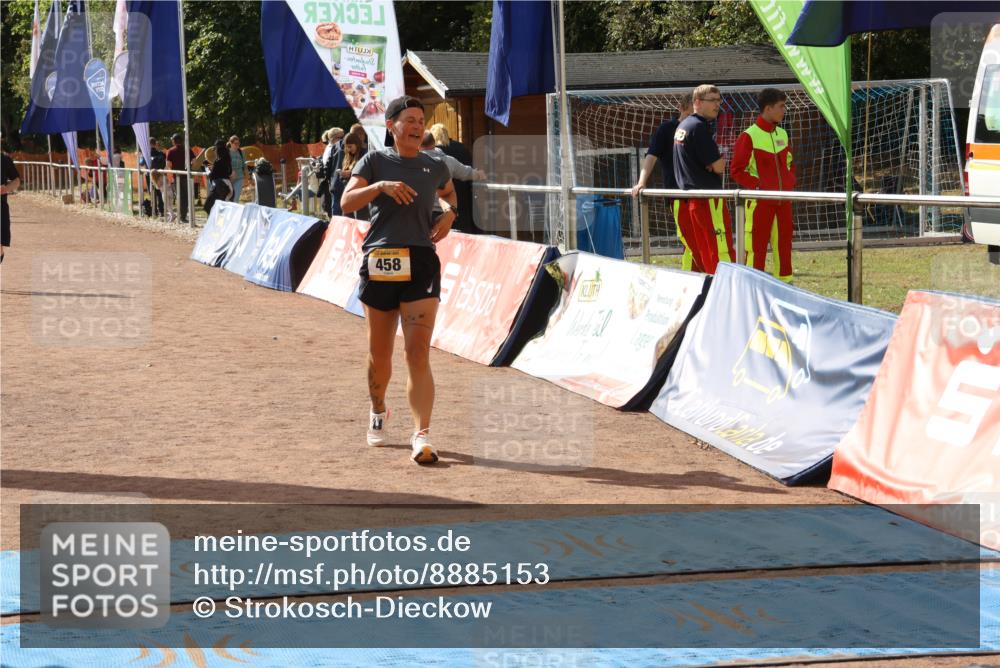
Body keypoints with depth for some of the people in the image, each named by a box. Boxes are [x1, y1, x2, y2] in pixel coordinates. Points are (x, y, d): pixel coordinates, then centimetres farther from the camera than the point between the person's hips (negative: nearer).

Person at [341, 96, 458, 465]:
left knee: (418, 354, -12)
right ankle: (378, 411, 39)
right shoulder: (375, 161, 3)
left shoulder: (435, 167, 10)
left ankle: (422, 436, -16)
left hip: (421, 262, 0)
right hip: (379, 261, 0)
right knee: (379, 354, 12)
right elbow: (347, 202, -7)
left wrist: (449, 212, 11)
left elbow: (447, 193, 33)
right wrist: (380, 186, -22)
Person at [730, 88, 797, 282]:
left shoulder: (782, 134, 12)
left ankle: (785, 281, 18)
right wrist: (758, 186, -16)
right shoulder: (749, 136, -10)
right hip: (761, 201, -7)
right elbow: (736, 170, -10)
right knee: (757, 245, -5)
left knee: (784, 243, 10)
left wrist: (790, 182, 7)